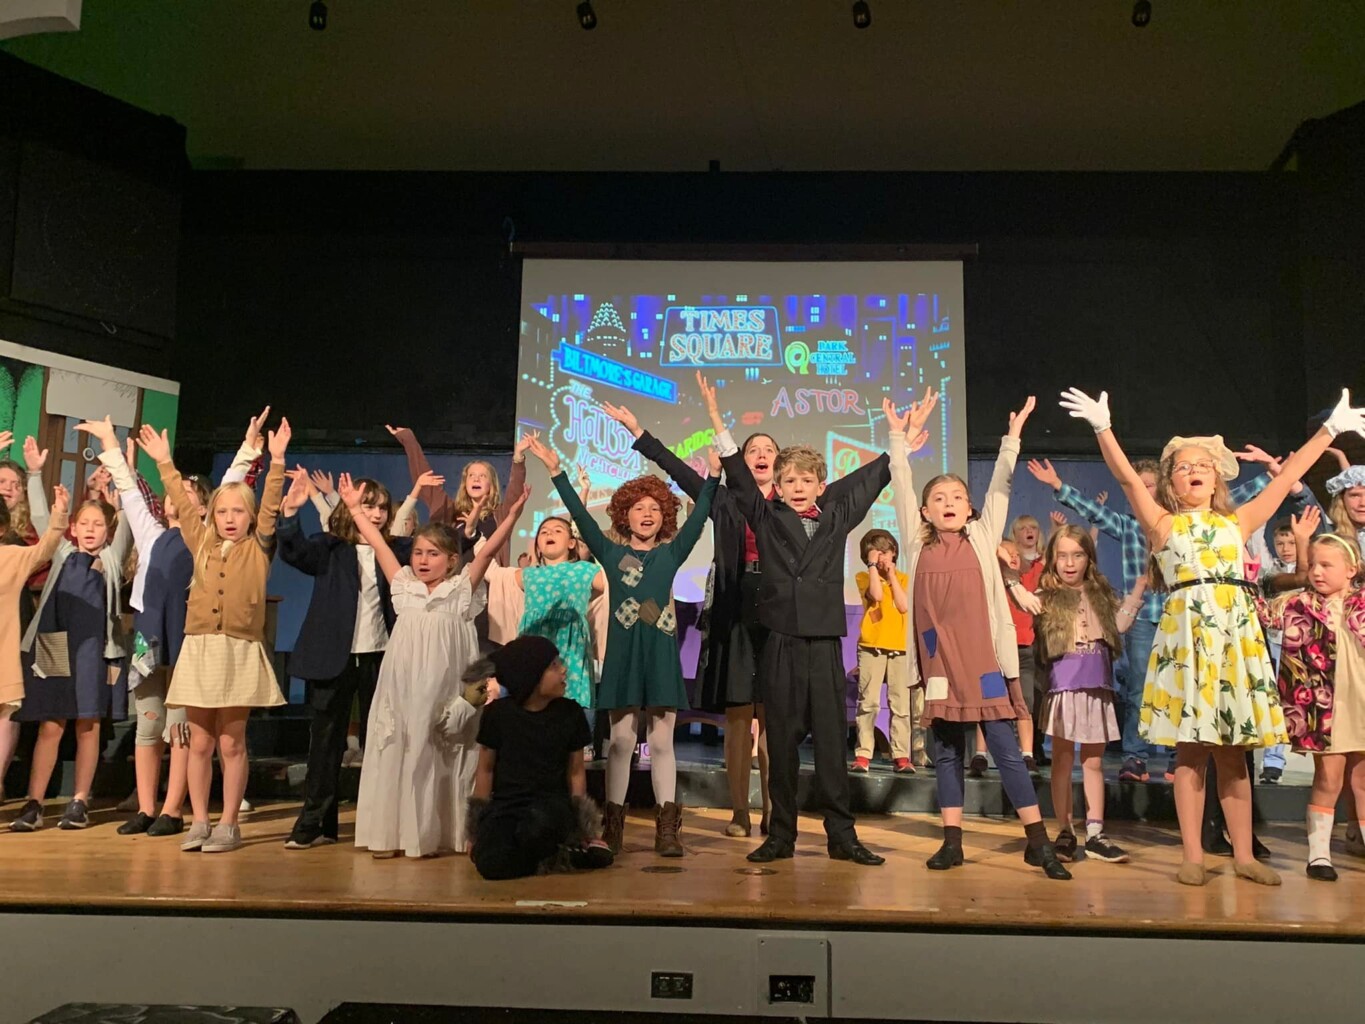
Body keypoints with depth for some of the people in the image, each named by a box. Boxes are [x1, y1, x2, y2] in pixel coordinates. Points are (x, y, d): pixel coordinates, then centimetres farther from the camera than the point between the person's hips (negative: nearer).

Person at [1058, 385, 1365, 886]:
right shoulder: (1163, 524, 7)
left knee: (1232, 750, 8)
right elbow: (1127, 477, -6)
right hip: (1186, 632, -3)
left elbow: (1286, 479, 16)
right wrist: (1102, 427, -17)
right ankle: (1193, 857, 8)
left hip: (1237, 633, 3)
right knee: (1191, 749, 0)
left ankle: (1243, 855, 18)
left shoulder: (1237, 522, 16)